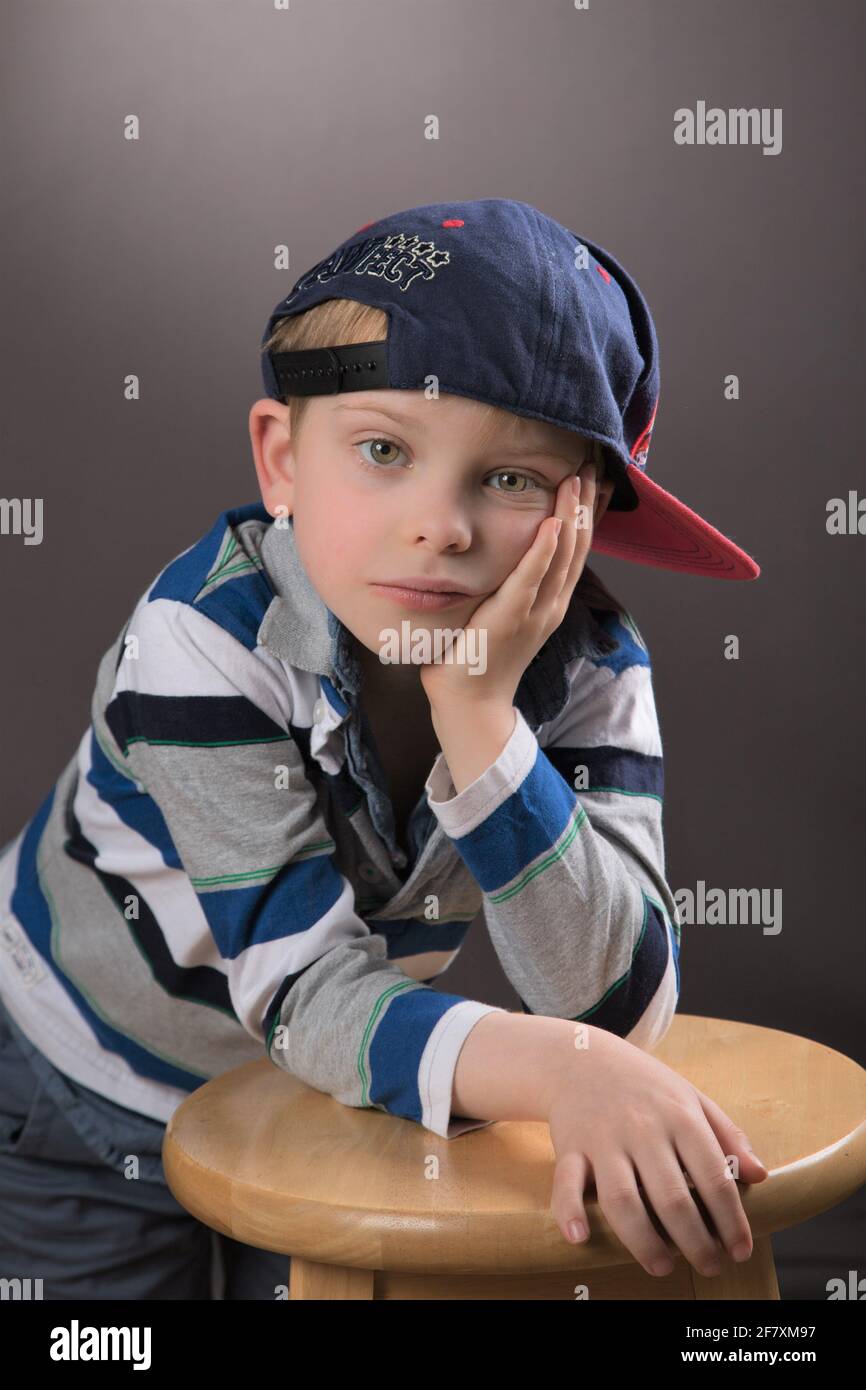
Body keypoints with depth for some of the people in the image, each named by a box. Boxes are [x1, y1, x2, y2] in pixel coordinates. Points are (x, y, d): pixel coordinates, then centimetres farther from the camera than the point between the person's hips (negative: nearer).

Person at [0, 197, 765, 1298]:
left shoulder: (585, 671, -22)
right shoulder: (211, 638, -31)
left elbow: (615, 1009, -29)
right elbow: (304, 987, -34)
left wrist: (477, 709, -39)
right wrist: (559, 1069, -52)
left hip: (318, 1101, 3)